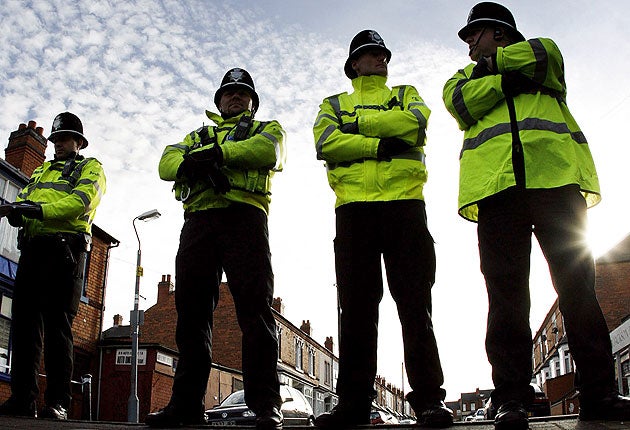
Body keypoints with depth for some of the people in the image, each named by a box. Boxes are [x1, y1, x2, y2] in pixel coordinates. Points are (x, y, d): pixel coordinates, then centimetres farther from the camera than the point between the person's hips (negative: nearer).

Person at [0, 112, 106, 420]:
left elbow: (80, 202, -9)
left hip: (64, 248, -6)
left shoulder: (90, 168, 10)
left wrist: (40, 210, -22)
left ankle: (58, 402, -9)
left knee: (57, 324, -10)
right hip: (32, 248, 6)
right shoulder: (42, 171, 30)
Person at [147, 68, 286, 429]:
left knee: (255, 307, -13)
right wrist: (200, 163, -10)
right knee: (191, 311, -2)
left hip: (244, 215, -3)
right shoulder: (198, 136, 33)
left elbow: (268, 150, -2)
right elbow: (168, 163, 13)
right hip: (198, 220, 4)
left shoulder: (267, 128, 24)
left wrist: (215, 152, -8)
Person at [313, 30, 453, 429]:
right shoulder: (335, 104, 22)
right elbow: (326, 143, 0)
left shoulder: (405, 95, 24)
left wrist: (359, 124, -3)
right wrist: (382, 145, -9)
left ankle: (429, 397, -4)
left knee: (415, 301, -5)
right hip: (354, 207, 1)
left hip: (404, 204, 0)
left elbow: (415, 121, -1)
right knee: (356, 304, -2)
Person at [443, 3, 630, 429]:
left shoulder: (541, 51, 29)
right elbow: (462, 102, 6)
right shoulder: (465, 76, 31)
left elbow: (540, 56, 4)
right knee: (506, 292, -9)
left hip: (555, 174, 0)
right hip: (495, 183, 1)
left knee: (577, 284, -5)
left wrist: (492, 63, 14)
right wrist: (512, 77, 1)